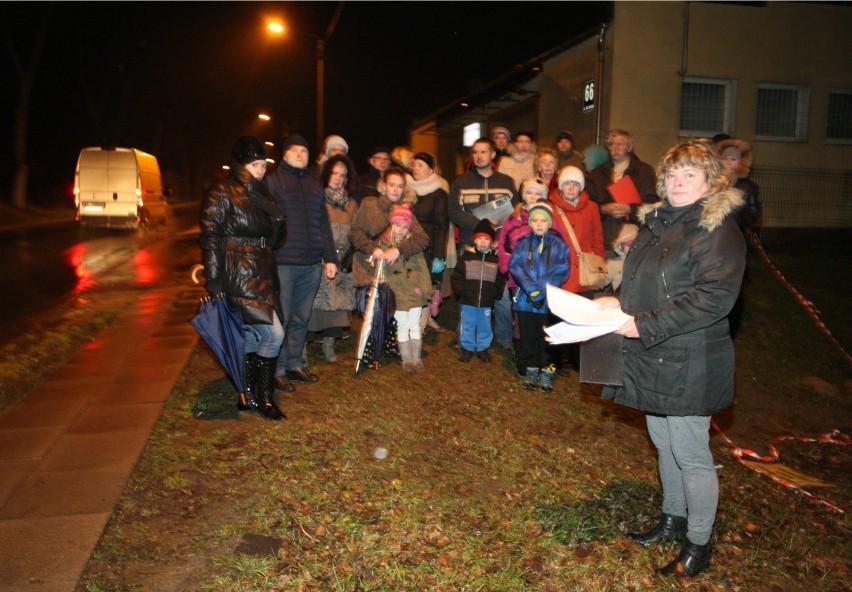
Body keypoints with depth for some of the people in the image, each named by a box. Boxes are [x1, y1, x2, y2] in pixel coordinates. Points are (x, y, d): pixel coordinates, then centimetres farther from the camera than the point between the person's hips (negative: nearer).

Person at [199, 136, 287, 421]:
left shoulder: (260, 194, 17)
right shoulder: (221, 193, -6)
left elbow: (275, 236, 23)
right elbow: (210, 237, -12)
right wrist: (213, 281, -17)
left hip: (262, 275, 8)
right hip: (239, 277, -8)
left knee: (250, 336, 12)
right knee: (273, 333, -12)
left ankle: (248, 395, 22)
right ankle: (263, 398, 3)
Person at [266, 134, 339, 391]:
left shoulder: (314, 185, 19)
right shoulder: (272, 181, 3)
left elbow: (323, 223, 18)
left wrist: (330, 258, 12)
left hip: (311, 264, 5)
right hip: (283, 262, -5)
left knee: (301, 319, 11)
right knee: (280, 319, -2)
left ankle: (295, 364, 22)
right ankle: (277, 370, 9)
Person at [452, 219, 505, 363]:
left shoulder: (496, 259, 2)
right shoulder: (466, 256, -2)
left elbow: (501, 279, 7)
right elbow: (457, 275, -1)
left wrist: (495, 292, -3)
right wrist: (461, 290, -10)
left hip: (486, 302, 1)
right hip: (467, 301, -1)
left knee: (484, 327, 12)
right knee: (467, 326, 9)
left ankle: (482, 348, 28)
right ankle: (467, 348, 24)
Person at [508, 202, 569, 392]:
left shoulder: (559, 245, 2)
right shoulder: (522, 243, 5)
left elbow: (561, 271, -6)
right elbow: (515, 266, -5)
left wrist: (543, 290, -17)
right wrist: (530, 288, -17)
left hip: (549, 300, -1)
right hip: (526, 300, 1)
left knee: (547, 337, 5)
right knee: (528, 337, 9)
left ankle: (547, 371, 16)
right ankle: (531, 369, 22)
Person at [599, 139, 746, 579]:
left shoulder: (717, 229, -15)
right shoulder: (656, 221, 11)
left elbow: (713, 297, -25)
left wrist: (645, 325, -26)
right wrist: (619, 302, 3)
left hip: (688, 365, -8)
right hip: (651, 360, 8)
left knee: (690, 454, 5)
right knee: (664, 443, 20)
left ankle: (699, 543, 24)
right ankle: (673, 519, 40)